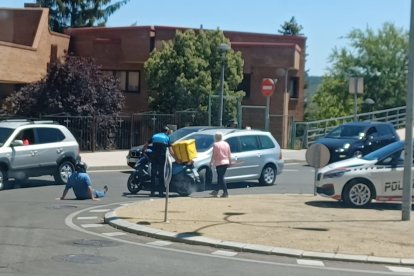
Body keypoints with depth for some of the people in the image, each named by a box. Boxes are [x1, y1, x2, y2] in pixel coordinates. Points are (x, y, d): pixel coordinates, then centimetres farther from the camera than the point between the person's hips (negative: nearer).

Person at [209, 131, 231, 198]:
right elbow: (229, 154, 12)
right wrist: (230, 162, 19)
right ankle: (216, 191, 24)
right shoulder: (226, 144, 9)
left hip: (219, 163, -7)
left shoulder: (216, 144, -11)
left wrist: (211, 162, -5)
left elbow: (214, 155, -13)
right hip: (226, 162, 7)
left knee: (221, 178, -4)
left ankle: (225, 192, -9)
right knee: (220, 177, 15)